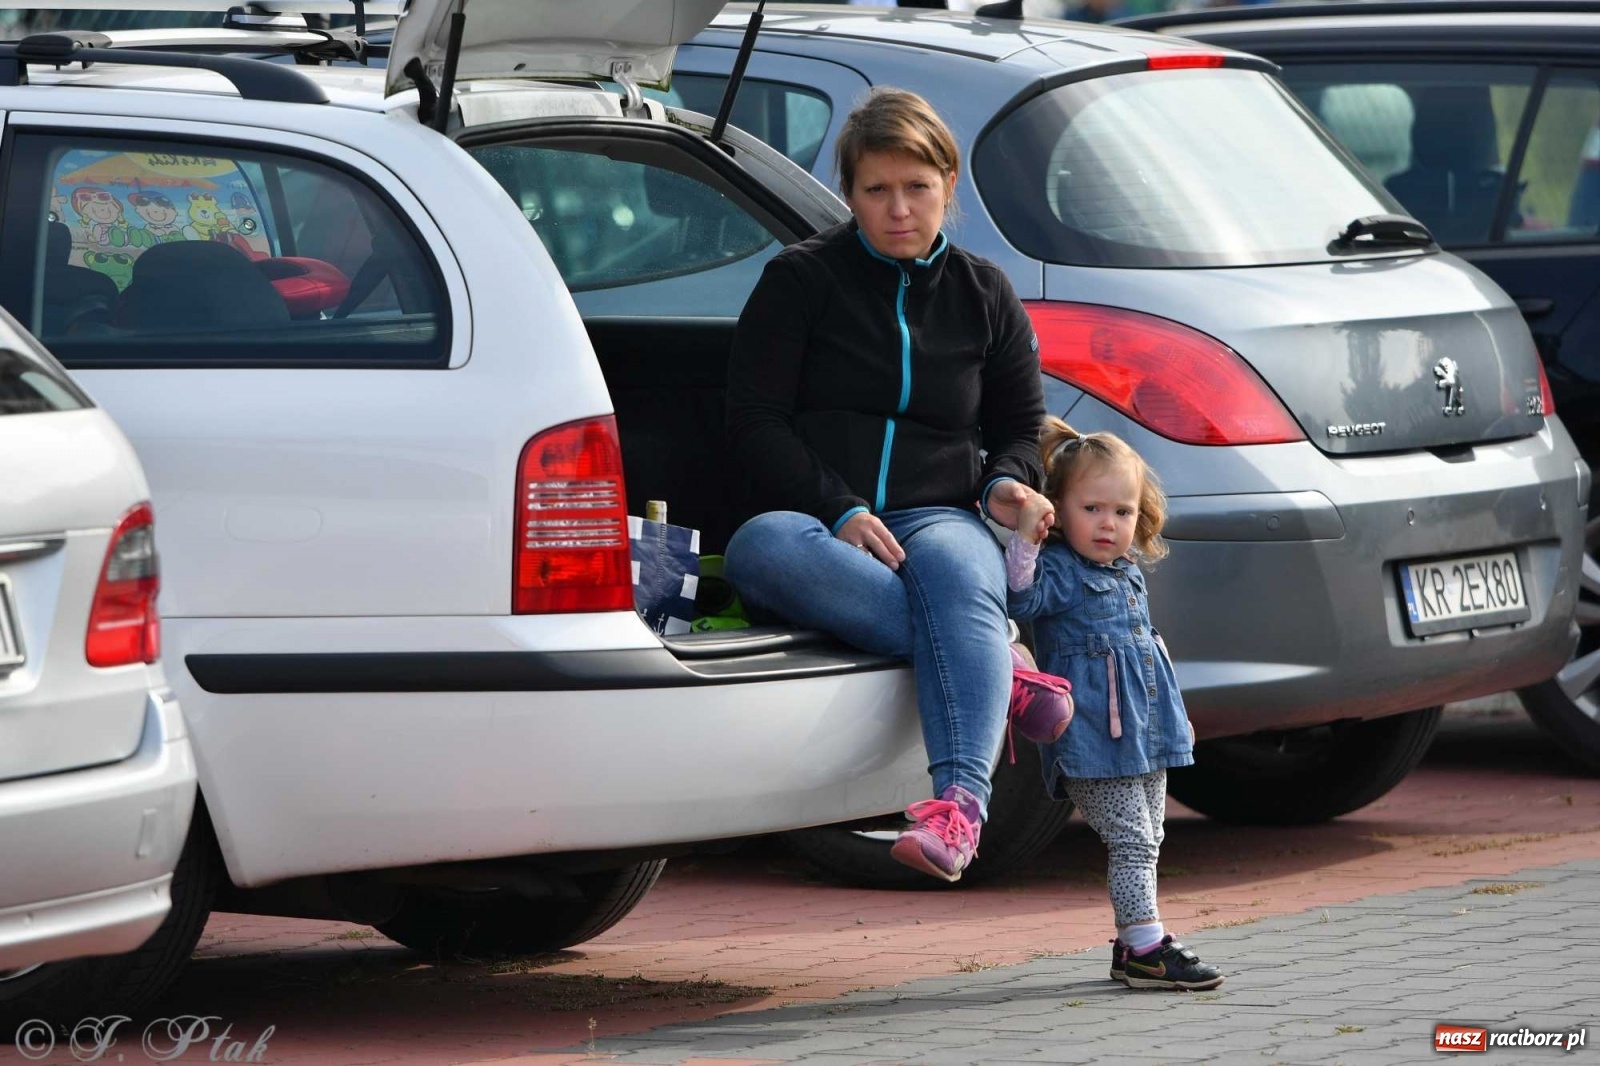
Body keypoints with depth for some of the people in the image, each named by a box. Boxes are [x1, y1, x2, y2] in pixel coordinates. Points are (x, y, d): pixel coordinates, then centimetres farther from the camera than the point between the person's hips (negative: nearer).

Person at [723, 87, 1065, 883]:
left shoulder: (985, 298, 19)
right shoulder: (801, 281, 10)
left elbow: (1022, 426, 26)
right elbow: (755, 423, 2)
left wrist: (1008, 482, 1)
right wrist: (840, 511, -12)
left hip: (936, 517, 1)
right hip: (815, 521, -1)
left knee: (955, 567, -38)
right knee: (762, 547, -39)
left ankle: (960, 801, -58)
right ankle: (996, 666, -38)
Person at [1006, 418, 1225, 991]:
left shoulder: (1128, 573, 15)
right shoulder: (1059, 569, -10)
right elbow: (1022, 599, -31)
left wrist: (1175, 713, 30)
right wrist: (1026, 539, -41)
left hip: (1145, 730, 9)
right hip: (1094, 736, -9)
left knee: (1146, 840, 12)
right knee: (1130, 838, -11)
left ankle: (1134, 943, 19)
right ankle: (1144, 945, -11)